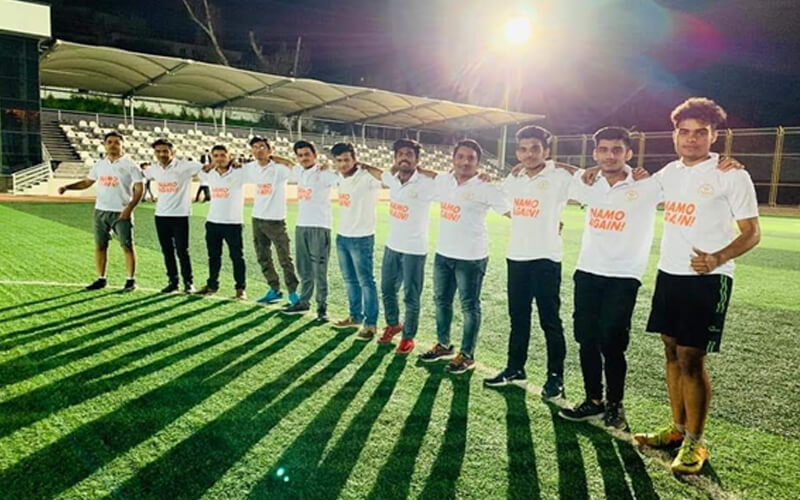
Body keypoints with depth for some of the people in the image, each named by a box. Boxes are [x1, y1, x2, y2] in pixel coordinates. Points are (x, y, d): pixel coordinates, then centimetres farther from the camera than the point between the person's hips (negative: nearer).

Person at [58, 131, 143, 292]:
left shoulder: (130, 165, -6)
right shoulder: (99, 164, 10)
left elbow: (139, 189, -9)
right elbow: (87, 182, 17)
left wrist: (129, 209, -17)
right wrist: (67, 187, 2)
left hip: (121, 212, -5)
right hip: (100, 211, 6)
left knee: (127, 246, -2)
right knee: (99, 245, 9)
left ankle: (131, 280, 7)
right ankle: (101, 279, 19)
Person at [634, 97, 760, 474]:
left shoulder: (731, 175, -8)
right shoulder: (670, 172, 10)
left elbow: (752, 232, -9)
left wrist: (718, 258, -26)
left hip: (707, 278, -6)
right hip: (669, 273, 7)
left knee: (691, 358, -6)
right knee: (672, 352, 12)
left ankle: (695, 443, 10)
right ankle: (678, 429, 26)